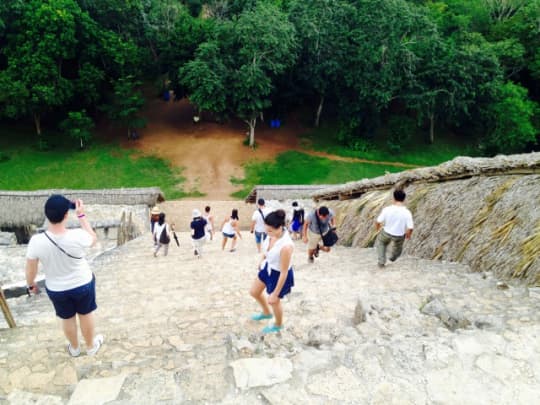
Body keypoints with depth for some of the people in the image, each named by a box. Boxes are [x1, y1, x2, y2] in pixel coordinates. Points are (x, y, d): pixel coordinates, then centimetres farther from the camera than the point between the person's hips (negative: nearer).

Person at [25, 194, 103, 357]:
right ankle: (91, 346, 47)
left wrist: (30, 284, 10)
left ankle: (74, 348, 52)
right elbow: (93, 239, -6)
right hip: (83, 284, -1)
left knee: (67, 318, 27)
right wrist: (81, 215, -7)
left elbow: (30, 269, -11)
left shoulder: (36, 241, -27)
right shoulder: (77, 236, -31)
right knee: (86, 315, 25)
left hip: (56, 289, 2)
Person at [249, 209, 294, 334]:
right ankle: (266, 313, 56)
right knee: (254, 292, 25)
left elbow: (284, 272, -29)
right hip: (268, 267, 7)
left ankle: (278, 325, 53)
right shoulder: (272, 234, -19)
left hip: (279, 275, -7)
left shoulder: (286, 246, -40)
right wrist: (262, 260, 23)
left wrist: (275, 294, -20)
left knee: (274, 302, 19)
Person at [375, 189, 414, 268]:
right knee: (398, 243, 36)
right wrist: (408, 235, 2)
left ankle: (381, 262, 32)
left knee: (380, 241, 32)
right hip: (399, 236, 1)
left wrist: (377, 227, 8)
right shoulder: (407, 213, -22)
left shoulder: (387, 209, -22)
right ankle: (393, 257, 59)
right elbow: (410, 228, -21)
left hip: (387, 233, -1)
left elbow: (378, 222, -16)